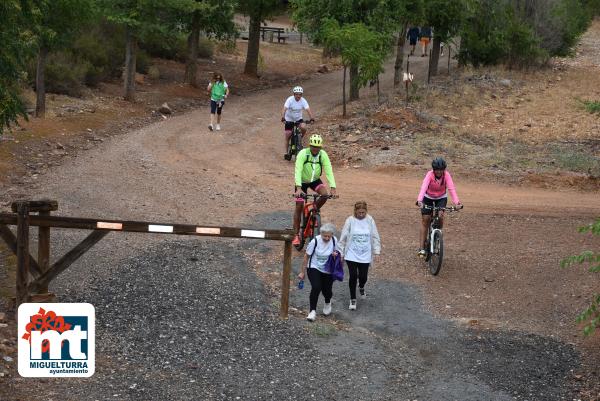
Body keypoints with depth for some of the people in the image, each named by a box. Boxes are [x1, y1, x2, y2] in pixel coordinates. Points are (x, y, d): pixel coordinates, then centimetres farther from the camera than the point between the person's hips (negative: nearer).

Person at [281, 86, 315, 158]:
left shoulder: (303, 101, -14)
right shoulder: (290, 100, -20)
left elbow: (308, 109, -25)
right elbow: (284, 109, -31)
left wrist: (311, 118, -41)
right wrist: (283, 117, -48)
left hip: (298, 119, 2)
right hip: (289, 119, -2)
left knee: (303, 127, -28)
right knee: (287, 137, -3)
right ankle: (286, 152, 13)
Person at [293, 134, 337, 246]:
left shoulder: (323, 155, -19)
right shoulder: (303, 153, -27)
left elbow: (329, 171, -22)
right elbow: (298, 170, -35)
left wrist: (333, 188, -33)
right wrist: (298, 188, -47)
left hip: (315, 180, 2)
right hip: (302, 181, -2)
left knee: (325, 194, -26)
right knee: (299, 206, -5)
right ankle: (296, 235, 4)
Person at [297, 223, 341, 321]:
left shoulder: (334, 241, -11)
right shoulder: (315, 241, -20)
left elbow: (338, 252, 9)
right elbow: (306, 257, -10)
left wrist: (336, 254, -17)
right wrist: (302, 272, -5)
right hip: (314, 268, -3)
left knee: (327, 290, 7)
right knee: (316, 287, -22)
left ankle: (327, 303, 44)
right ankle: (312, 311, -9)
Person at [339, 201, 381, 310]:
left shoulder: (370, 220, -4)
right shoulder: (350, 221, -9)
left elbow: (375, 237, 3)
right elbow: (343, 238, -2)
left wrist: (377, 252, -1)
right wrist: (340, 252, 0)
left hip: (365, 256, 1)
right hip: (351, 255, -1)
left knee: (363, 277, 5)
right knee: (353, 277, -4)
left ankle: (361, 287, 43)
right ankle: (353, 299, 14)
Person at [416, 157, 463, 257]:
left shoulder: (446, 175, -25)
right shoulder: (429, 174, -28)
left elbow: (451, 188, -36)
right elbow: (424, 187, -42)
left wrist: (457, 202, -50)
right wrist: (419, 200, -58)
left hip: (441, 198, 1)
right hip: (428, 197, -1)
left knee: (440, 215, -22)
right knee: (425, 220, -5)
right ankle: (422, 248, -1)